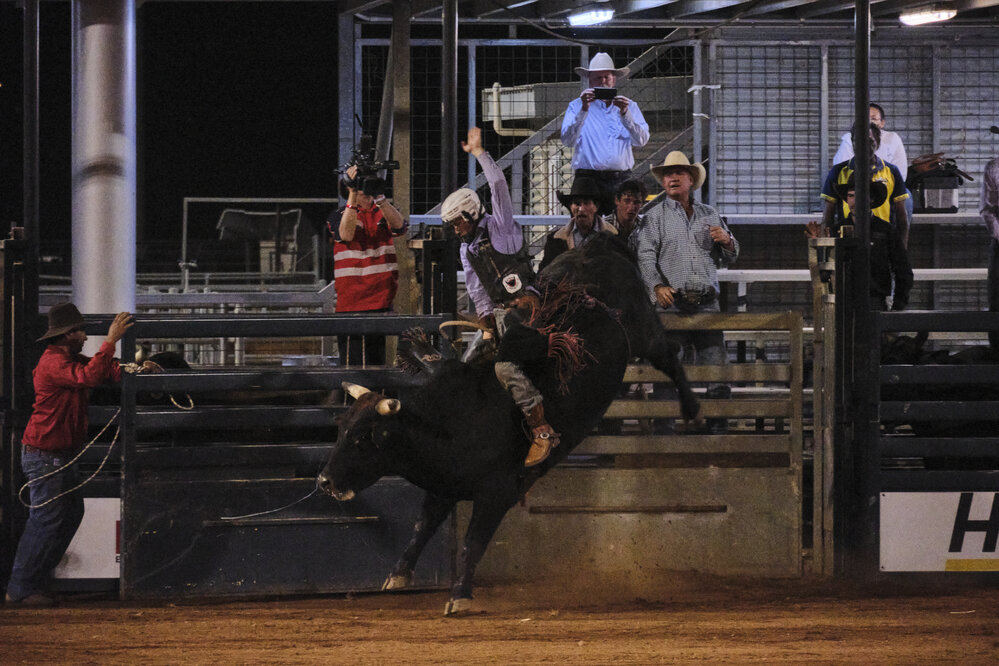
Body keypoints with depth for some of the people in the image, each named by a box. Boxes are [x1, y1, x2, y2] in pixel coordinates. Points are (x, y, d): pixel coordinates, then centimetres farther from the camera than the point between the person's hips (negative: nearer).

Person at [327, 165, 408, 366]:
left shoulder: (383, 212, 11)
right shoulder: (340, 215, 3)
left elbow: (398, 225, -11)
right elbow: (347, 234, -18)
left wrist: (379, 196, -24)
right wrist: (353, 196, -22)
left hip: (381, 300, 3)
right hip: (352, 302, -3)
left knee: (376, 361, 9)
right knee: (354, 361, -5)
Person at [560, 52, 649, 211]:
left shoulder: (629, 106, 16)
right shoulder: (577, 106, 12)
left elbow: (641, 141, 3)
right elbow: (568, 141, -3)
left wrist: (625, 114, -10)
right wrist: (584, 110, -11)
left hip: (621, 179, 1)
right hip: (589, 177, -1)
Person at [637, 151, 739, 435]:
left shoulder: (709, 215, 19)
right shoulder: (656, 216, 9)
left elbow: (729, 258, 23)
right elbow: (646, 255, -3)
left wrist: (726, 241, 0)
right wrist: (658, 286, -20)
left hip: (707, 302, 3)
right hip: (672, 303, -3)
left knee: (716, 366, -2)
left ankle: (718, 429, 4)